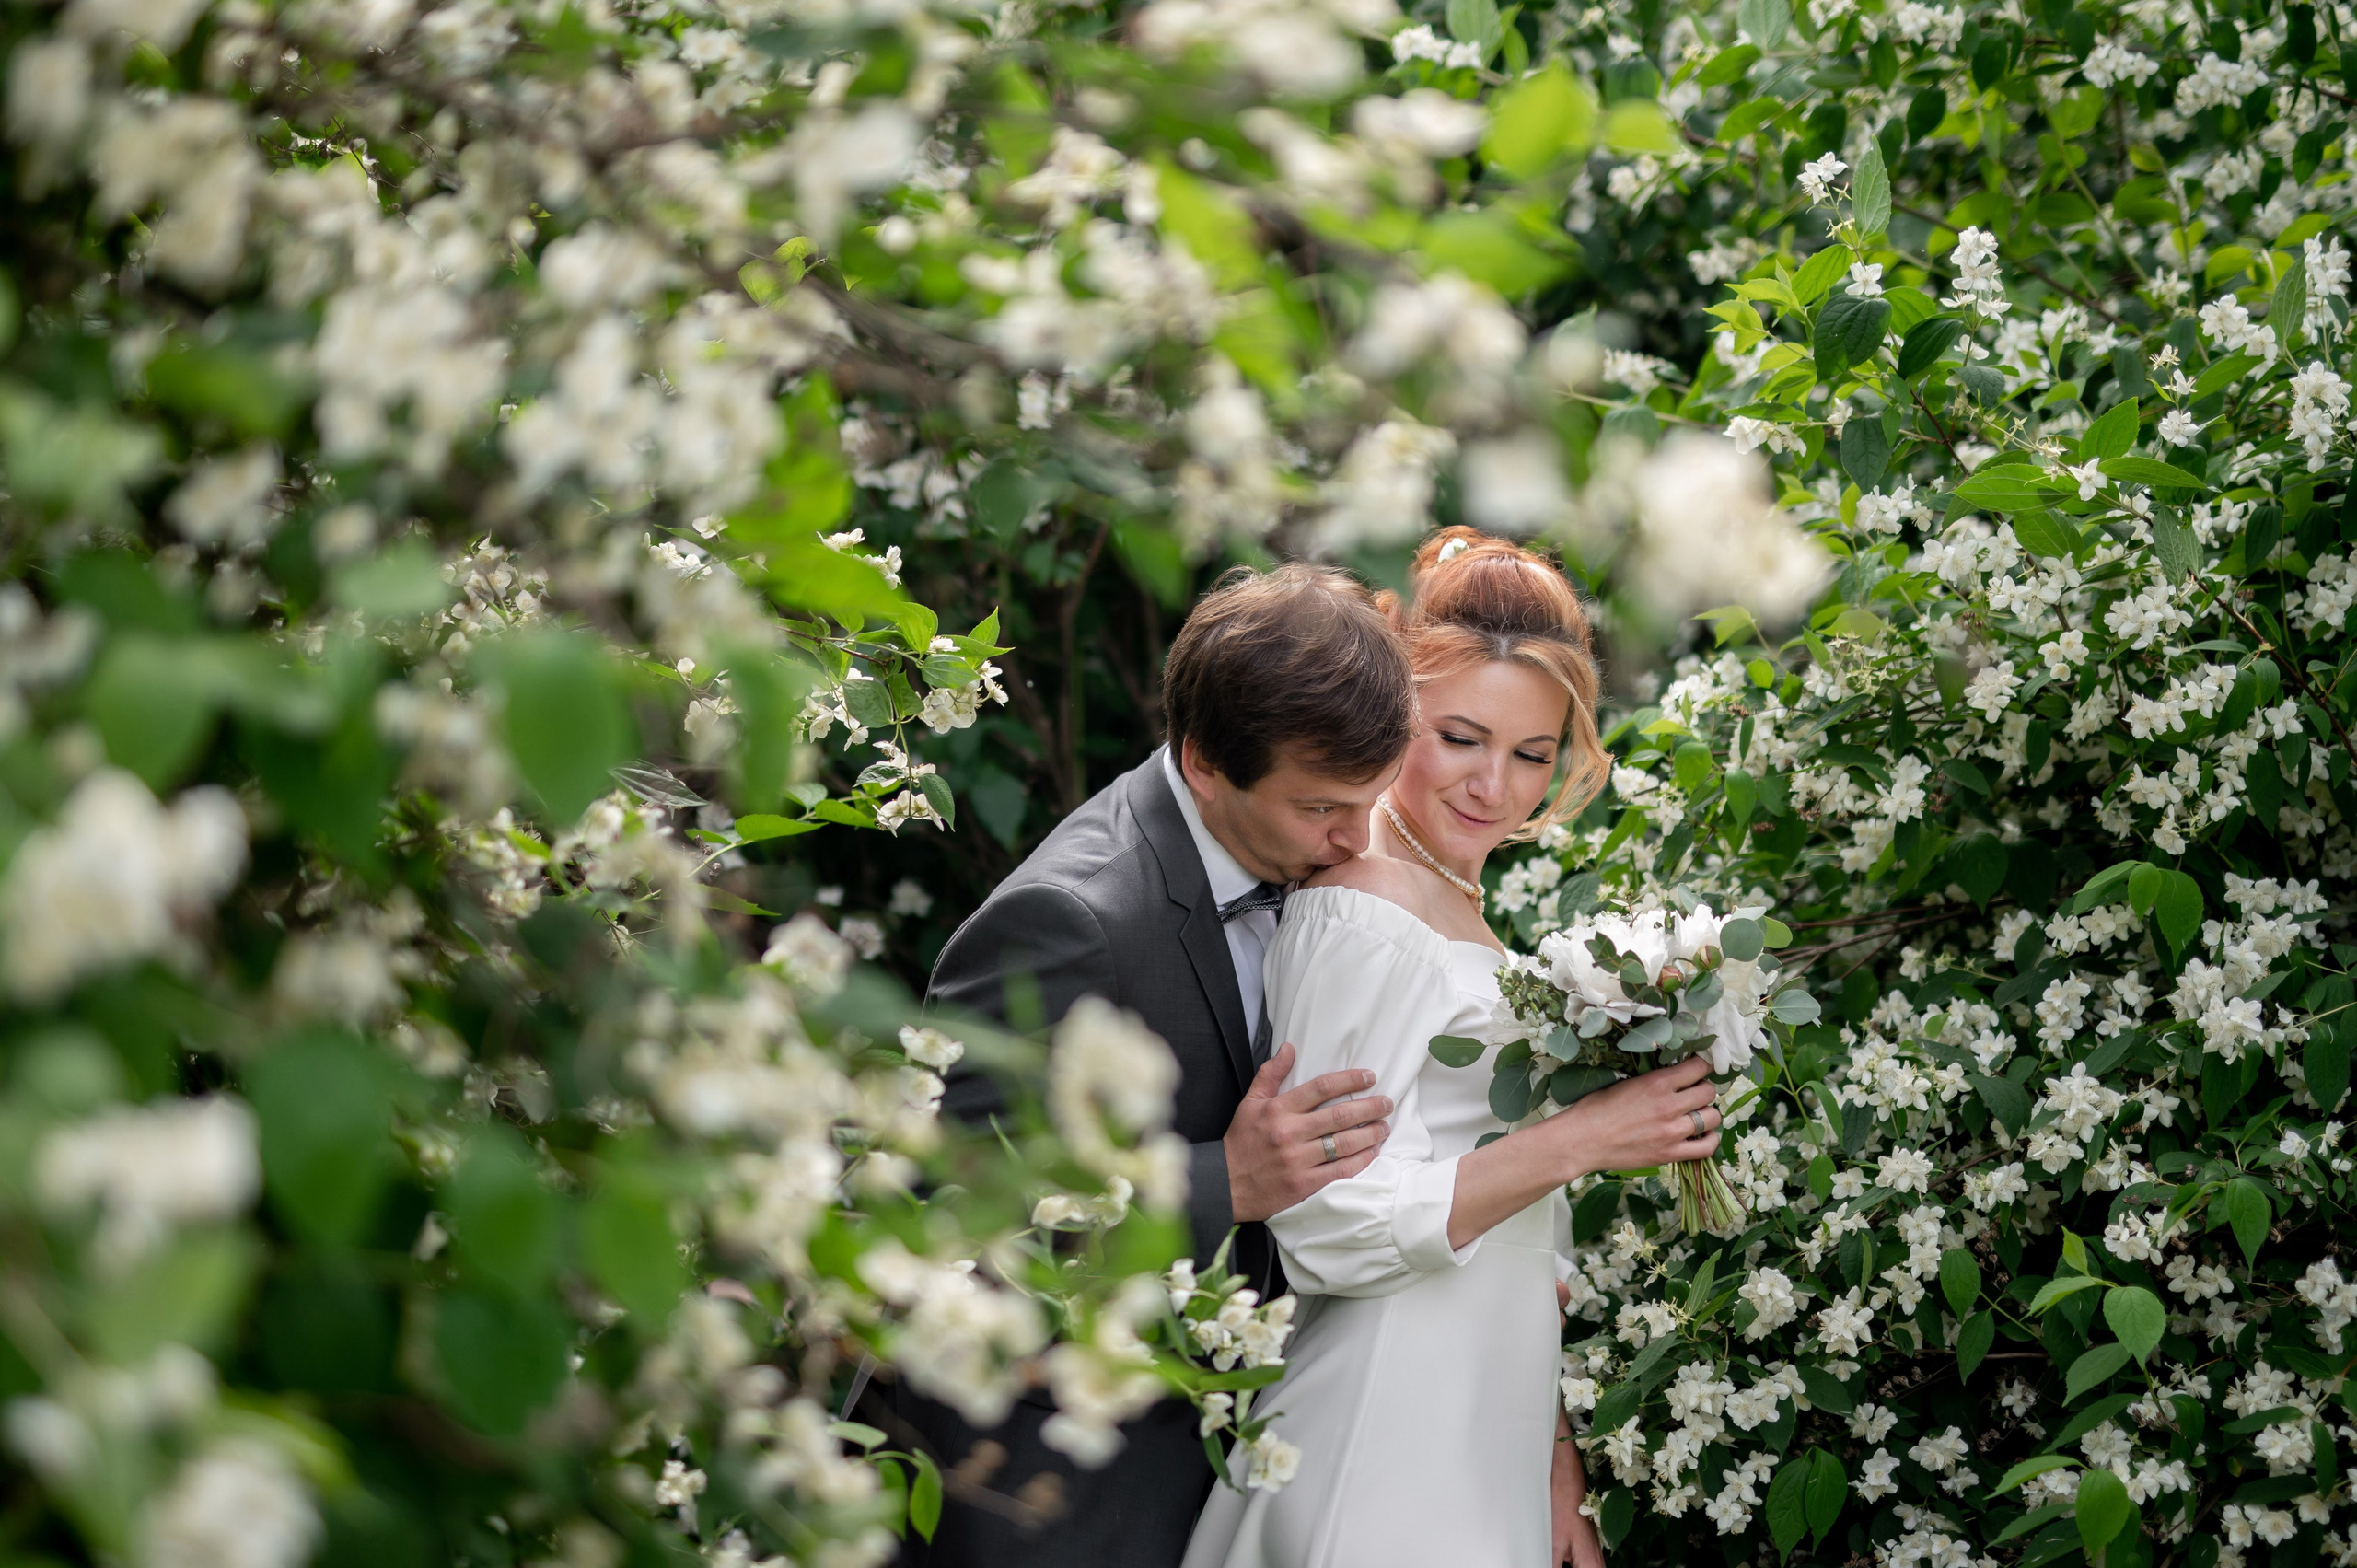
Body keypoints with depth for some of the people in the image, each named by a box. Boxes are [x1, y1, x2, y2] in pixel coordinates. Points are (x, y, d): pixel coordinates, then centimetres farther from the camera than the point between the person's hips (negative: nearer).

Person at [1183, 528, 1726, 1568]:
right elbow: (1325, 1227, -21)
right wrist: (1578, 1141, -18)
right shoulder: (1359, 917, -14)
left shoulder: (1465, 917, 13)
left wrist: (1558, 1478, 13)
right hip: (1391, 1482, -8)